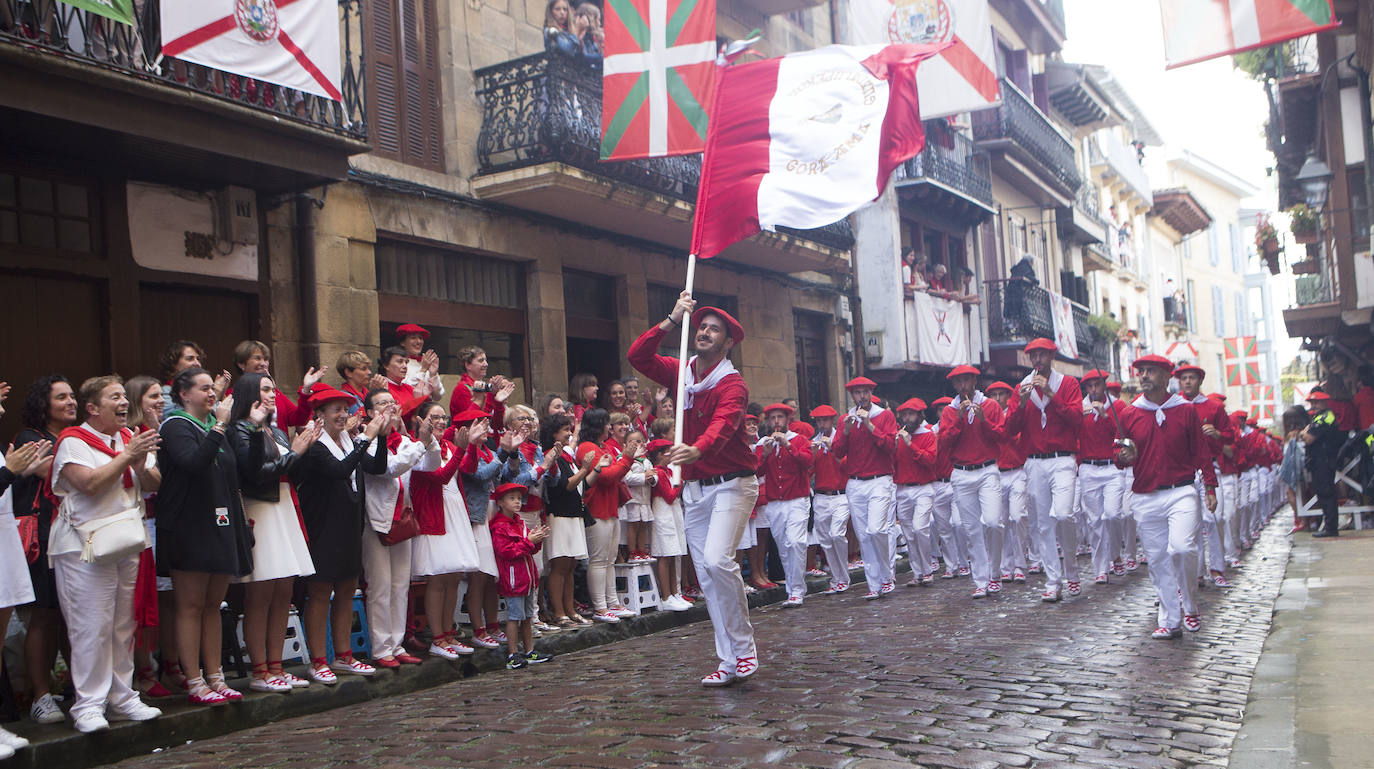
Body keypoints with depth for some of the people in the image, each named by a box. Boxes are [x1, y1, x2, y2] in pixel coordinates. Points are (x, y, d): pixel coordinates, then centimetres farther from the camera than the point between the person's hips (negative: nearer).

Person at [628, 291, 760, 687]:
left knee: (717, 559, -23)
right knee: (706, 576, 5)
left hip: (732, 484, -6)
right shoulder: (680, 374, 7)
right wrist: (672, 320, -11)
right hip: (693, 488, 6)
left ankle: (744, 647, -5)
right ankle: (729, 661, 12)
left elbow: (722, 425, -31)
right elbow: (637, 356, -4)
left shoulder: (732, 384, -12)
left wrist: (697, 449, -51)